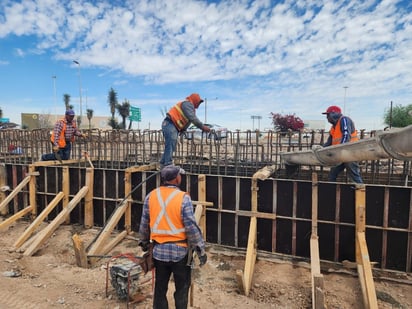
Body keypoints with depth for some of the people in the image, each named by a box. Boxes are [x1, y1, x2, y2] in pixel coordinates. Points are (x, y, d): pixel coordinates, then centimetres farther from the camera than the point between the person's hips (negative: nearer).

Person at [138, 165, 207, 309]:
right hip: (180, 251, -4)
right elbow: (191, 226, -16)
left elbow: (144, 224, 5)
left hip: (159, 251, 4)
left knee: (160, 288, 19)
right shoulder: (183, 198, -16)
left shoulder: (151, 196, -3)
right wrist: (200, 249, -7)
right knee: (181, 289, 14)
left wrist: (144, 242, 21)